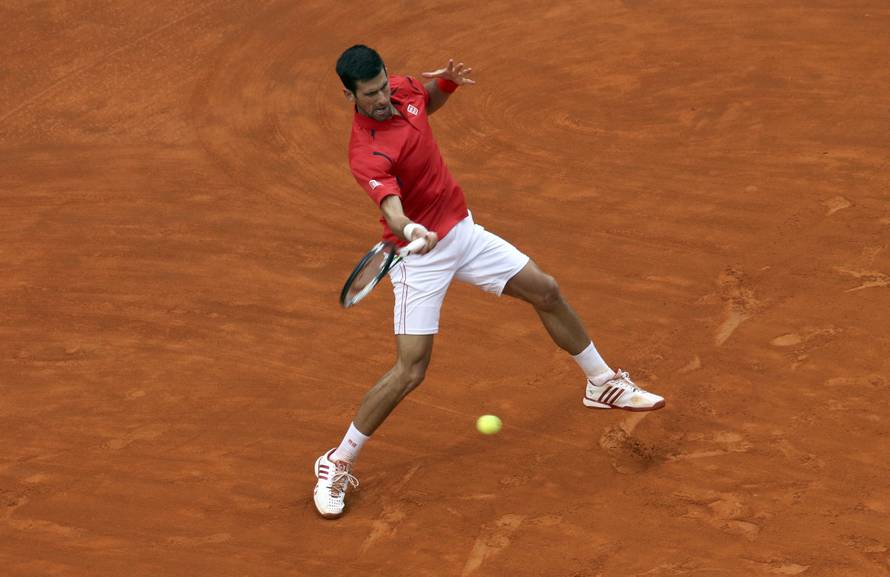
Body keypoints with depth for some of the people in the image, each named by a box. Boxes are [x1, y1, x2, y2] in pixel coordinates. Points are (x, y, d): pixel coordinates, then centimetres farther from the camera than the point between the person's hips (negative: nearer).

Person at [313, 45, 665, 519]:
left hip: (462, 230, 8)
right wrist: (410, 231, -67)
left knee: (546, 292, 12)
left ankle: (603, 384, 34)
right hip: (420, 253, -8)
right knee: (410, 370, -13)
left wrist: (448, 81, -5)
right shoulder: (367, 155, -29)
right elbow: (392, 208, -44)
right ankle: (336, 463, 2)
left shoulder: (401, 89, -6)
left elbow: (430, 101, 18)